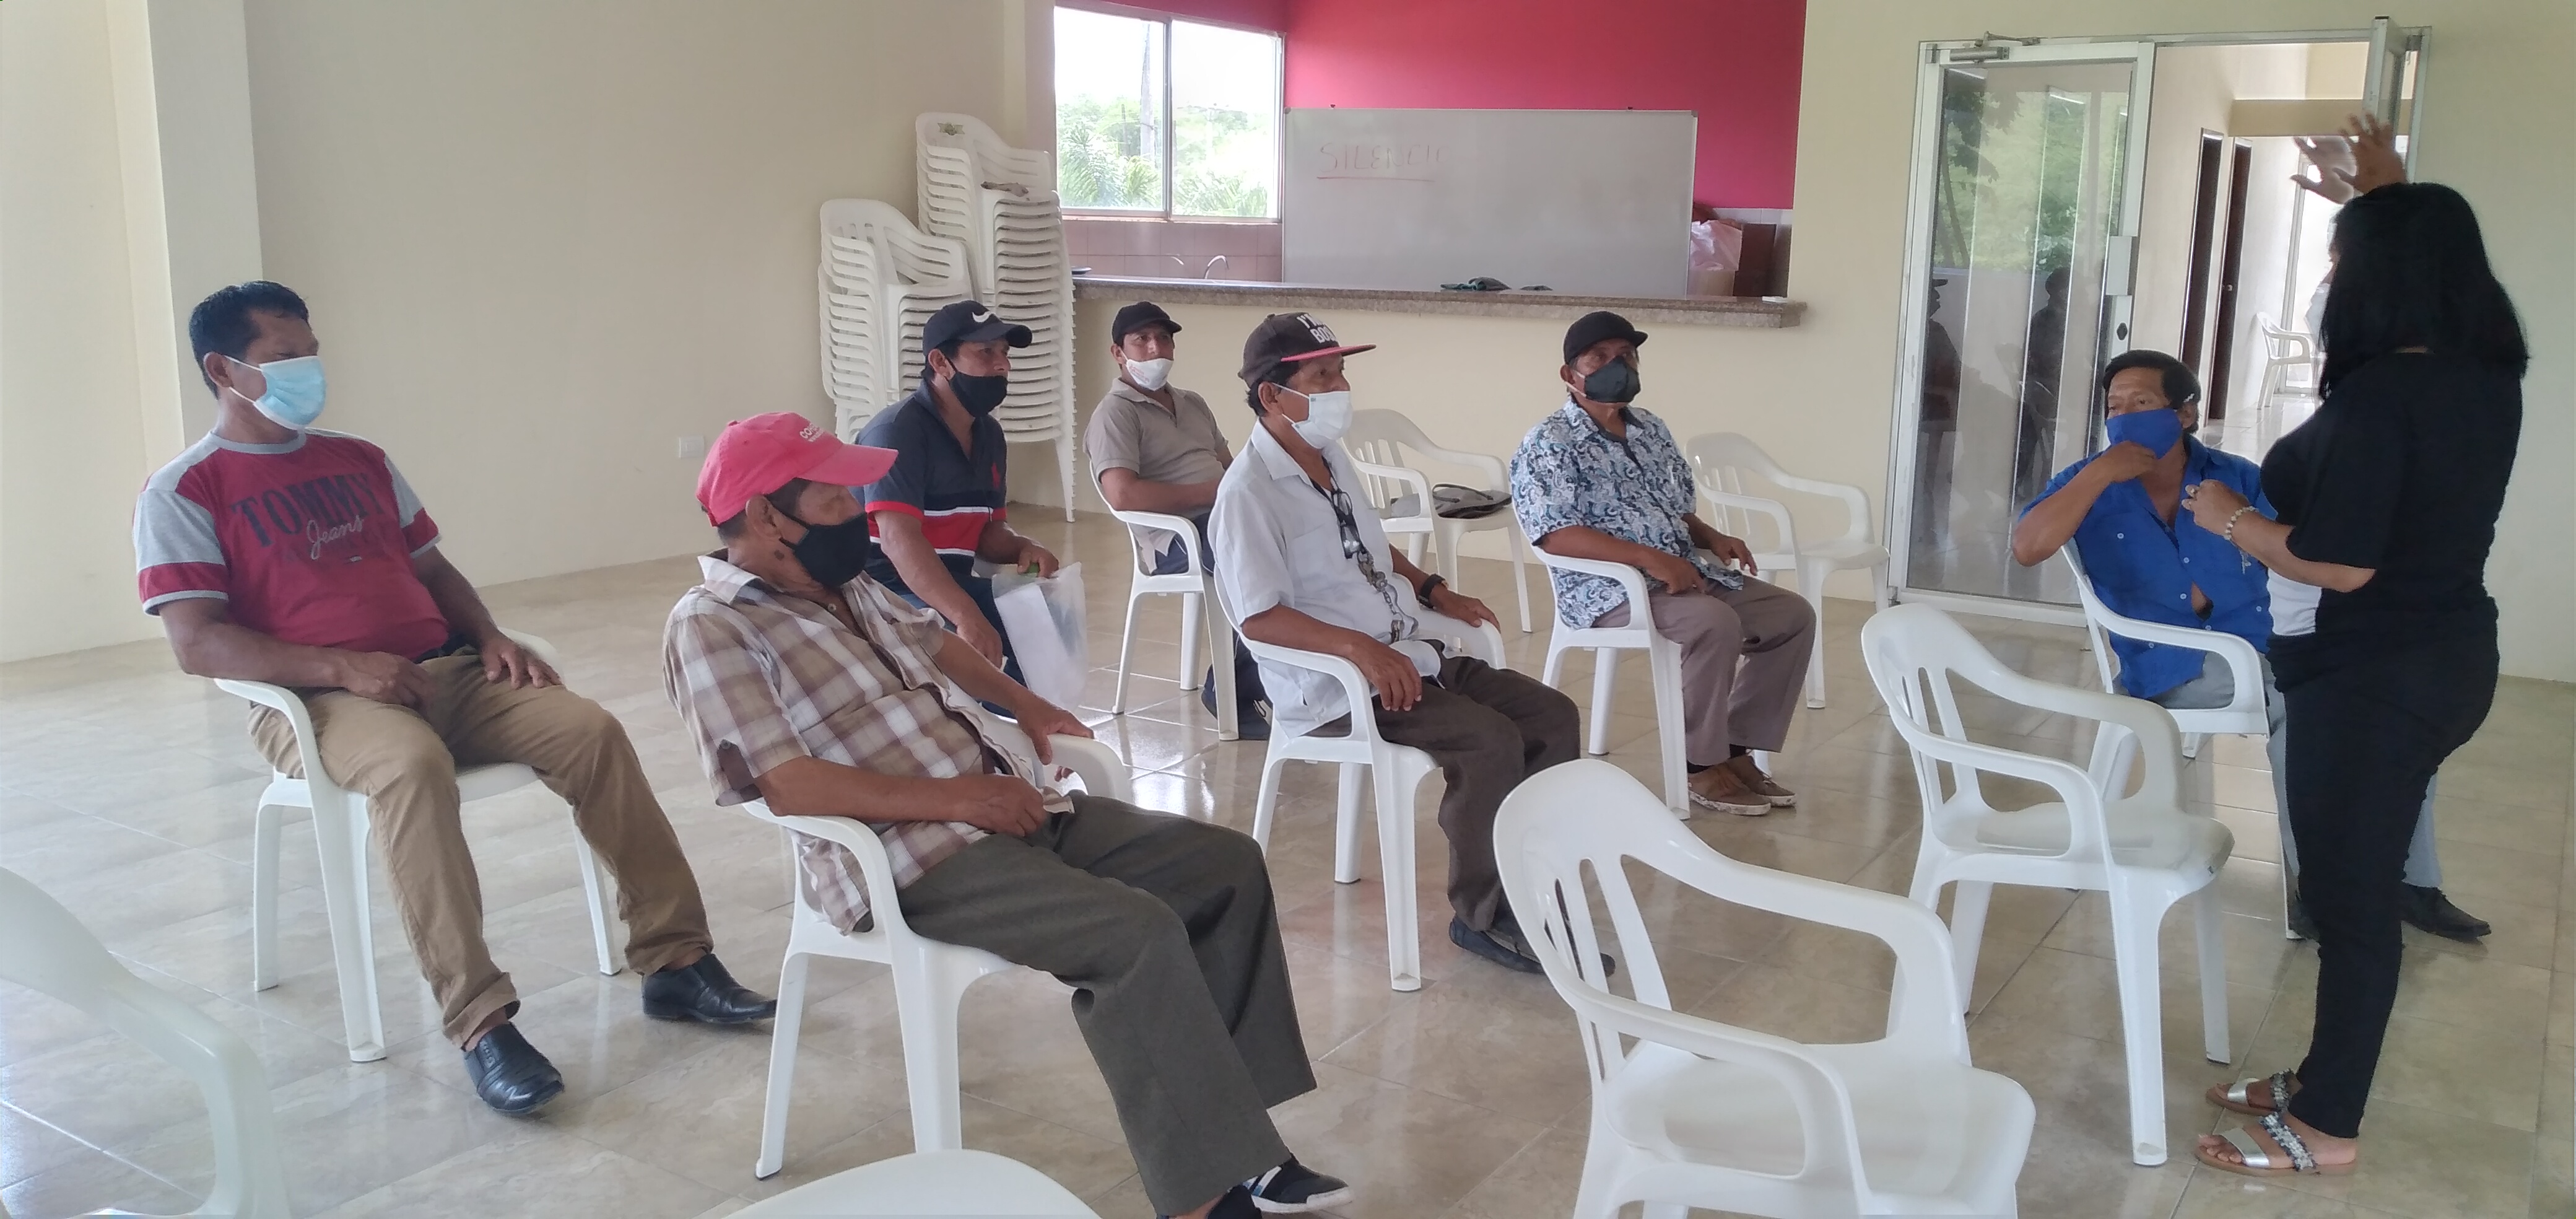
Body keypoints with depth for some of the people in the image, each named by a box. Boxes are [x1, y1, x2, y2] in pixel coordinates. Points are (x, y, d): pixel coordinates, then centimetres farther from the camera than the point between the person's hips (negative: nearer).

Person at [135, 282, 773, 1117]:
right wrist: (342, 668, -20)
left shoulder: (360, 461, 22)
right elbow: (197, 644, -8)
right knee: (413, 764, -39)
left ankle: (674, 962, -14)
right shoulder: (185, 494, 3)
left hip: (446, 672, 6)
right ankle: (480, 1025, -37)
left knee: (592, 731, -20)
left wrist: (490, 638, 4)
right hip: (314, 701, -5)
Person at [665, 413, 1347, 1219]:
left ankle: (1231, 1141, 1)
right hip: (912, 858, -9)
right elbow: (788, 785, -22)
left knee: (1226, 865, 1)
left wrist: (1023, 703, 18)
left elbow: (931, 640, 34)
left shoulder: (844, 584, 16)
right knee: (1136, 934, -28)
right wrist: (955, 798, -21)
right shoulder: (712, 627, -11)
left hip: (1008, 805, 9)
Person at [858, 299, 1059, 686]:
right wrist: (967, 616, -41)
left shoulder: (989, 434, 9)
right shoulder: (898, 430, -17)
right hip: (888, 587, -8)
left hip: (950, 582, 8)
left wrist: (1023, 548, -9)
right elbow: (899, 539, -29)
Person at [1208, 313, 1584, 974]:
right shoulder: (1249, 491, -15)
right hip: (1330, 681, -9)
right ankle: (1482, 914, -9)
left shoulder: (1332, 460, 13)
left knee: (1552, 715, -2)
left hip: (1407, 652, 9)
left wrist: (1434, 591, 12)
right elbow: (1258, 616, -23)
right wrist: (1360, 647, -32)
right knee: (1489, 740, -26)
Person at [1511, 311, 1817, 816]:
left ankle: (1736, 748, 3)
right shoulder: (1548, 444, -9)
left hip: (1685, 574, 9)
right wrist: (1648, 558, -27)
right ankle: (1703, 765, -16)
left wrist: (1711, 537, 2)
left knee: (1795, 616, -1)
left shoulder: (1650, 430, 16)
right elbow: (1555, 534, -21)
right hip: (1607, 589, -8)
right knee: (1715, 624, -32)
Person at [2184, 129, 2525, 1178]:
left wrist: (2229, 517, -9)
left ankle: (2325, 1131, 14)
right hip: (2447, 657, 9)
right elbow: (2434, 258, 27)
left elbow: (2340, 564, -24)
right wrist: (2392, 196, 35)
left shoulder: (2377, 396, -23)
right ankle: (2324, 1080, 32)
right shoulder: (2488, 376, 4)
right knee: (2361, 883, 19)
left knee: (2352, 895, 1)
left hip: (2375, 675, -9)